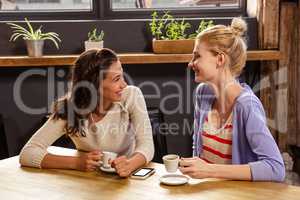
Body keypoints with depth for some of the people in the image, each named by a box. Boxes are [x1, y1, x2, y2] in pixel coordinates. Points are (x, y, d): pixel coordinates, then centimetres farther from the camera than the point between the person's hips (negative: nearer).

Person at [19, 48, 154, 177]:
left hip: (129, 178, 0)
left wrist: (130, 164, -38)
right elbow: (27, 154, -18)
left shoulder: (131, 96, -14)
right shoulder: (68, 109, -16)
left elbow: (147, 145, -16)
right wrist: (76, 163, -30)